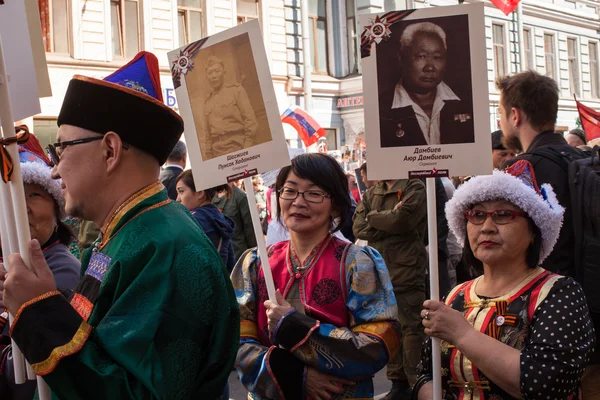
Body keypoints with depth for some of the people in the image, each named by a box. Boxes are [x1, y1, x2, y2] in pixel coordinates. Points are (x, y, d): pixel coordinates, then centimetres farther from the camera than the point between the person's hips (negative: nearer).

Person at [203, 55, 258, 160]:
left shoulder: (236, 90, 6)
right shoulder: (207, 103, 19)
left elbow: (251, 121, -3)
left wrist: (247, 150, -12)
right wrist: (209, 158, 9)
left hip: (238, 147, -4)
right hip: (217, 153, 4)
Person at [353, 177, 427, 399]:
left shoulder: (414, 189, -2)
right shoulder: (371, 194, 15)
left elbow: (402, 219, -18)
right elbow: (358, 228, 2)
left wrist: (373, 217, -3)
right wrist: (389, 221, -11)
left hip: (407, 274, -6)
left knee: (411, 329, -4)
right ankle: (398, 382, 21)